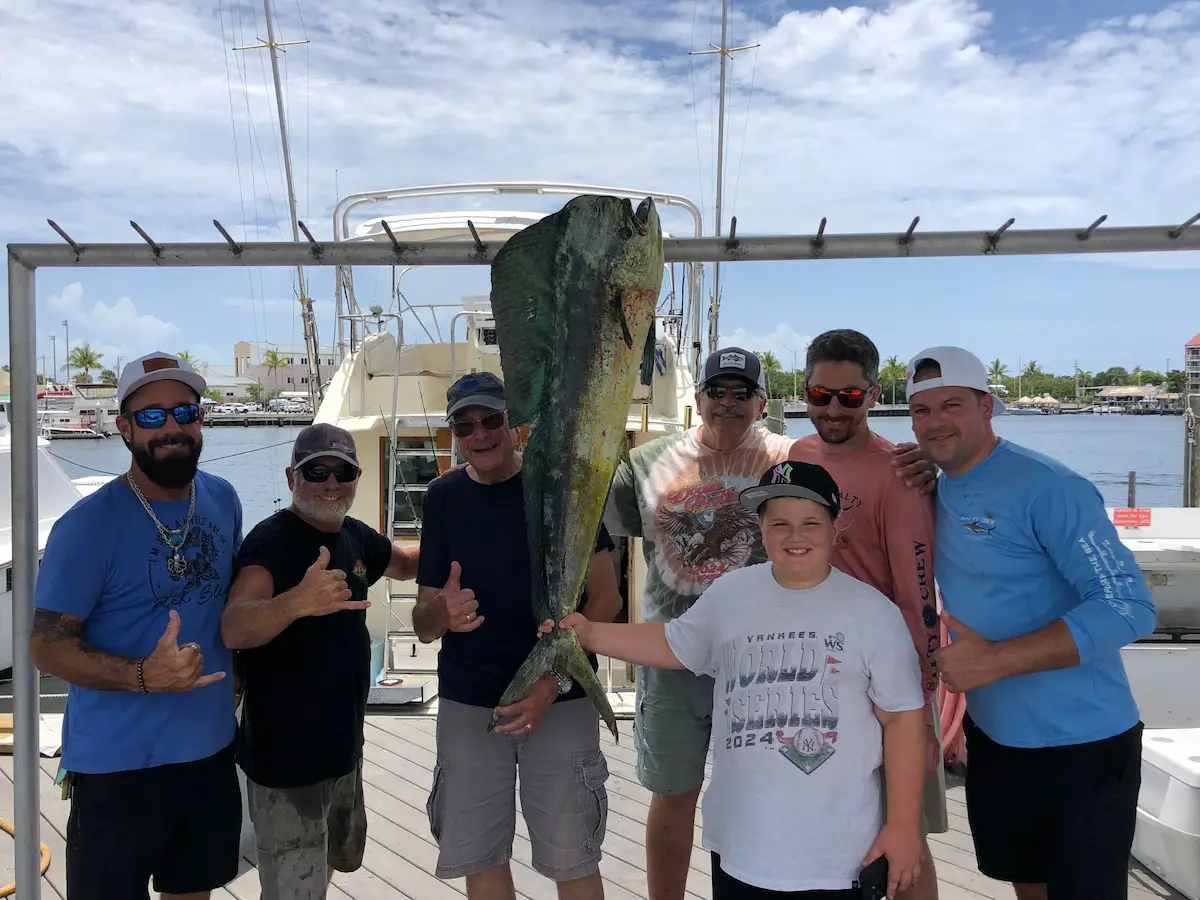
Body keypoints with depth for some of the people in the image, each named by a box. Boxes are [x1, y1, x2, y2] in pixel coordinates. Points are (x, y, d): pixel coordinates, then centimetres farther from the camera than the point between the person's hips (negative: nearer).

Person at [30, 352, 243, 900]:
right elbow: (47, 645, -15)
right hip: (117, 765, -5)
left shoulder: (224, 500, 2)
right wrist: (143, 676, -29)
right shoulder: (87, 525, -16)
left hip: (212, 750, 5)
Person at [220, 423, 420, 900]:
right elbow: (233, 630, -38)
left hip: (343, 745, 8)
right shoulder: (271, 540, -20)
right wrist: (297, 601, -56)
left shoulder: (356, 537, 2)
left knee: (332, 860, 27)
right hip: (285, 757, -8)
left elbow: (406, 562, 25)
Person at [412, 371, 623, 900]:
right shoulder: (444, 497, 3)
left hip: (561, 702, -2)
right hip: (466, 703, 3)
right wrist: (441, 611, -20)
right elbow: (423, 625, 4)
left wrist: (557, 679, -15)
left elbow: (606, 597, -5)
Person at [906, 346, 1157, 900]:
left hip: (1081, 747, -7)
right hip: (993, 737, 7)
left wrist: (995, 660, -30)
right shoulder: (936, 490, 3)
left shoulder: (1048, 488, -20)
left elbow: (1128, 607, -25)